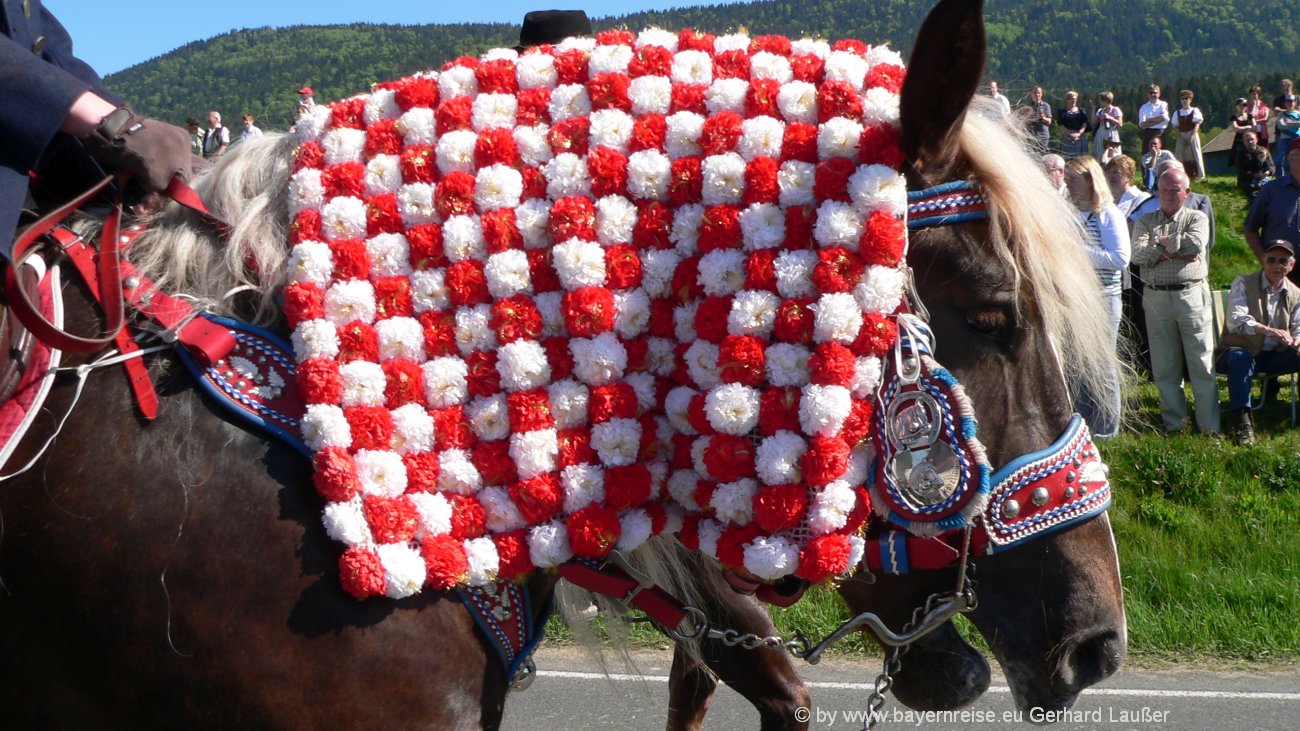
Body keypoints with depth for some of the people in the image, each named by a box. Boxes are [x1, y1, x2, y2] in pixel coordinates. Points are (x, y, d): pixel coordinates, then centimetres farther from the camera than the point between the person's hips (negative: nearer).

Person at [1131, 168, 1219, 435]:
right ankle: (1173, 421, 18)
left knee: (1202, 363, -2)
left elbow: (1195, 244, -14)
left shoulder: (1196, 218, 8)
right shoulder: (1145, 221, 12)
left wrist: (1160, 242, -4)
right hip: (1156, 297, 2)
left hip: (1191, 295, -2)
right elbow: (1138, 254, -5)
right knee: (1164, 366, 7)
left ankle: (1209, 425, 2)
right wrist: (1174, 250, -11)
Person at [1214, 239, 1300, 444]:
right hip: (1241, 352, -4)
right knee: (1240, 358, -39)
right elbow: (1235, 320, -23)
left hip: (1275, 356, 4)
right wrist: (1269, 331, -40)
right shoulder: (1243, 283, -7)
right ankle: (1243, 423, -40)